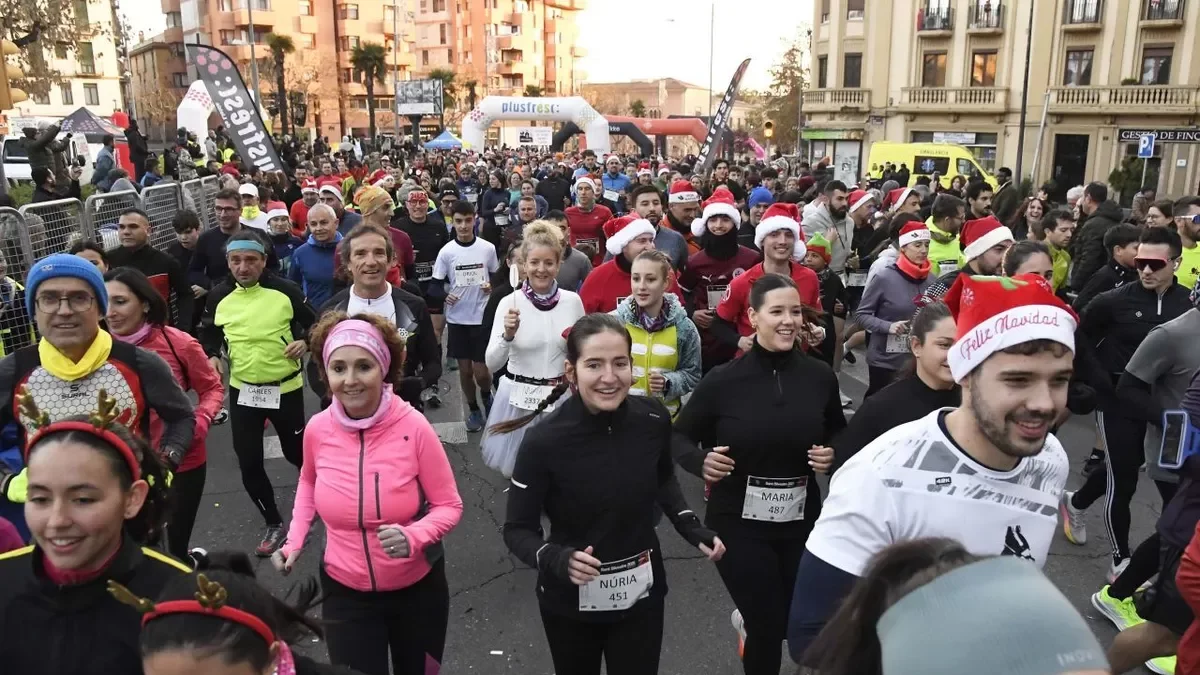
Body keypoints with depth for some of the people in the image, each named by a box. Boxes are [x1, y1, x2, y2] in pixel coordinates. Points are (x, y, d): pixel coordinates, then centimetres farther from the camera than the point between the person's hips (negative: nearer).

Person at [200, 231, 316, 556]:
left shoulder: (284, 291, -12)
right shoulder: (219, 297, -3)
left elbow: (314, 323, 0)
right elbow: (208, 333, 14)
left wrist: (304, 342, -19)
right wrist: (212, 355, -5)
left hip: (286, 389, -3)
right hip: (242, 391, 3)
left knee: (296, 453, 11)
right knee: (249, 463, 4)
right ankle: (274, 523, 24)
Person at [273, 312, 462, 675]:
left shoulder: (413, 426, -21)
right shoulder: (317, 429, -12)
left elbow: (449, 505, -12)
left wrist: (413, 537, -30)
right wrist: (294, 540, 1)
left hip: (418, 587, -1)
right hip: (345, 591, 1)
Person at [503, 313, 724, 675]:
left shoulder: (654, 418, -13)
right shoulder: (544, 441, -23)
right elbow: (517, 529, -13)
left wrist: (693, 529, -3)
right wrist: (556, 559, -31)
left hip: (642, 592, 2)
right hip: (570, 601, -1)